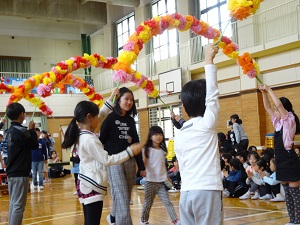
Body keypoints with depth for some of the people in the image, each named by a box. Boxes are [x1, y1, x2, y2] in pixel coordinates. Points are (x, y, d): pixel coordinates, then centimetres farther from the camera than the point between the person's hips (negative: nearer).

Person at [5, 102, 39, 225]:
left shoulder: (10, 131, 9)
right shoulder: (21, 131, -17)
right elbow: (35, 145, -7)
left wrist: (29, 131, 9)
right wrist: (32, 130, 3)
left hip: (11, 172, 9)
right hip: (20, 173, -9)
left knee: (13, 203, 15)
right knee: (18, 205, -6)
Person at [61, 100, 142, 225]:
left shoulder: (83, 135, 8)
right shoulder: (89, 139, -20)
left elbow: (102, 116, 21)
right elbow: (107, 160, -19)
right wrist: (129, 151, -15)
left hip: (88, 184, 10)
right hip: (92, 186, -10)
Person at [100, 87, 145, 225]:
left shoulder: (130, 120, 13)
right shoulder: (110, 118, -3)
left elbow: (136, 144, 15)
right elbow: (101, 140, -6)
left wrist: (141, 166, 13)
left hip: (130, 161, 6)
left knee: (126, 197, 13)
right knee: (122, 197, -11)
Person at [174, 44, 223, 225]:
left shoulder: (179, 136, 13)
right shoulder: (207, 125, -2)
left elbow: (183, 167, 13)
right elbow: (212, 94, 0)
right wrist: (209, 59, 7)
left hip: (186, 193, 5)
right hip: (208, 191, -5)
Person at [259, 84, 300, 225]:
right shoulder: (278, 122, 11)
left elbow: (279, 104, -24)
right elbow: (267, 107, 14)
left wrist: (269, 89, -16)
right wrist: (264, 93, 4)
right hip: (281, 160, 9)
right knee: (287, 192, 12)